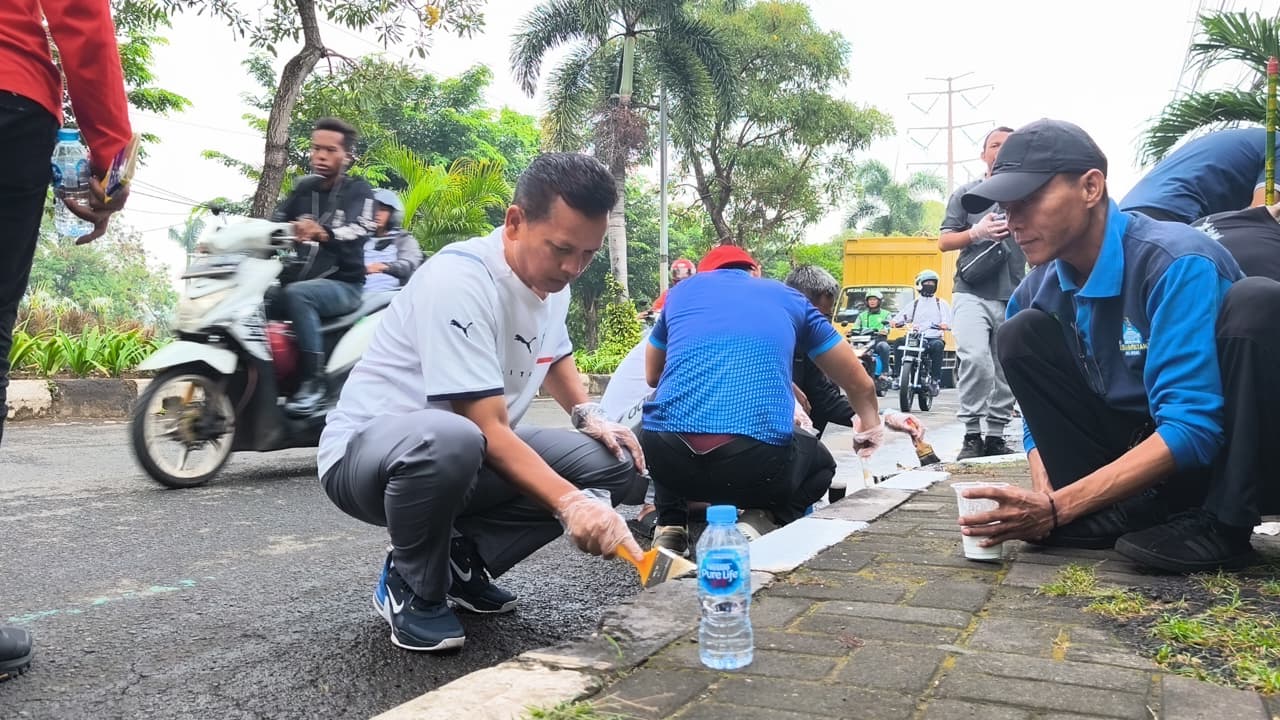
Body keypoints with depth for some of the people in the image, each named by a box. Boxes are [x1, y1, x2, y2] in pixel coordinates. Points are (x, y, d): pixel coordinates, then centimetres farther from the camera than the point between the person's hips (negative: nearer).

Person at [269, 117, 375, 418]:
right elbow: (274, 223, 5)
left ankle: (315, 382, -29)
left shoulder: (358, 190, -2)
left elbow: (357, 232, -22)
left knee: (296, 294, -34)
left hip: (342, 284, -5)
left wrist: (321, 233, -44)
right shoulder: (304, 187, 15)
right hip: (302, 279, 6)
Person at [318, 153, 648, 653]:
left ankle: (461, 559, 5)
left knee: (615, 465, -7)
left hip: (475, 446, 8)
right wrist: (570, 504, -39)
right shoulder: (459, 280, -26)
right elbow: (489, 428, -30)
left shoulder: (551, 280, 0)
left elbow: (555, 355, 23)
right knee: (448, 441, -43)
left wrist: (589, 417, 4)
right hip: (366, 451, -8)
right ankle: (412, 588, -11)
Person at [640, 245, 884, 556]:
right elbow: (860, 384, 29)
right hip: (755, 460, -1)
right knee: (821, 463, 32)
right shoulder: (788, 297, 22)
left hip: (666, 454, 2)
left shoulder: (683, 289, 23)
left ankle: (670, 529, 16)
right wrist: (870, 428, 49)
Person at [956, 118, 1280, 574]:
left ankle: (1222, 524, -20)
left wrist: (1057, 508, -34)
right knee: (1021, 334, -7)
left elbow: (1192, 430, -31)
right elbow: (1044, 416, 2)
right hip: (1138, 455, 6)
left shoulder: (1176, 262, -23)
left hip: (1237, 459, -5)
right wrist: (1042, 500, -19)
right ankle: (1124, 512, -14)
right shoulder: (1036, 294, -2)